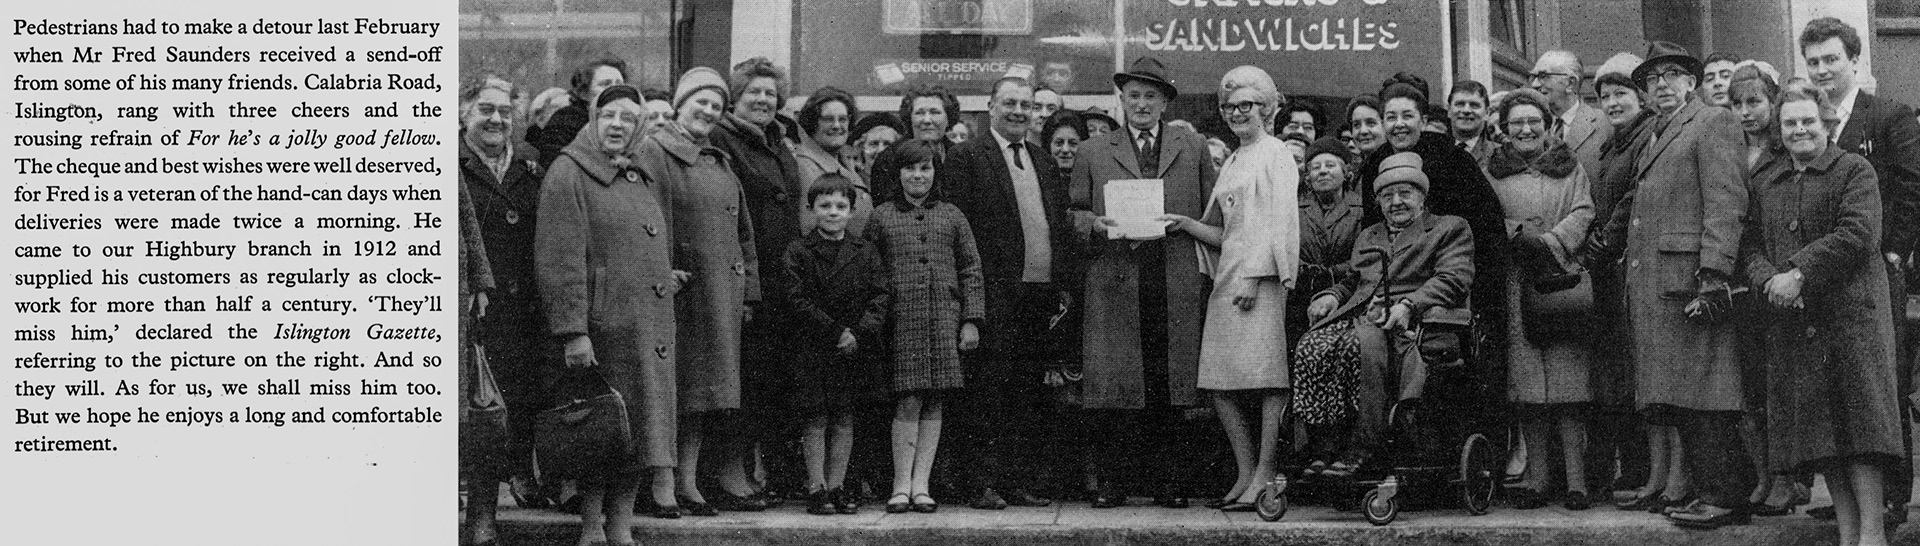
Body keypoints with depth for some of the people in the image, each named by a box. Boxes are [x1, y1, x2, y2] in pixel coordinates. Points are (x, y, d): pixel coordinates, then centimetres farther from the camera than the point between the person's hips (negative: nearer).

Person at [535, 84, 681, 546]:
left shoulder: (644, 179, 18)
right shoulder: (568, 175, -6)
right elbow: (561, 261, -13)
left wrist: (665, 274, 15)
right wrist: (572, 330, -19)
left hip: (650, 328, 7)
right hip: (602, 328, -7)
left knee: (638, 425, 8)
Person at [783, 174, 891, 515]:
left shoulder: (865, 252, 7)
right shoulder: (798, 252, -1)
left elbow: (882, 295, 2)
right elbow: (799, 300, -8)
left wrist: (859, 333, -13)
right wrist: (835, 332, -14)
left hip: (856, 347, 3)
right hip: (814, 349, -3)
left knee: (844, 420, 7)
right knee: (816, 420, 0)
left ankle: (836, 486, 13)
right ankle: (816, 488, 5)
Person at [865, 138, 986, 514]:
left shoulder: (952, 216, 14)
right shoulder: (881, 217, 9)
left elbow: (971, 271, 12)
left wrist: (972, 320, 3)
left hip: (945, 320, 2)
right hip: (902, 320, -2)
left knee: (934, 404, 1)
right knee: (908, 401, -9)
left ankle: (921, 485, 5)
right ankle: (902, 486, -4)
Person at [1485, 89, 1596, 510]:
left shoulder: (1569, 167, 15)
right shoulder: (1491, 172, 14)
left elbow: (1583, 213, 3)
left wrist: (1551, 243, -13)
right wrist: (1520, 236, -14)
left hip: (1563, 281, 0)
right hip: (1515, 286, 0)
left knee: (1568, 377, -7)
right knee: (1526, 381, -3)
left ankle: (1576, 479, -7)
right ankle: (1537, 477, 2)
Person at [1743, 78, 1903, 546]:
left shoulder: (1855, 171, 0)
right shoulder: (1763, 181, 16)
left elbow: (1857, 235, -12)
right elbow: (1750, 242, 11)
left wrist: (1800, 273, -18)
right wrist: (1768, 279, -9)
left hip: (1851, 310, -5)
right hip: (1790, 317, 5)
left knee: (1857, 419, -8)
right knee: (1819, 432, 3)